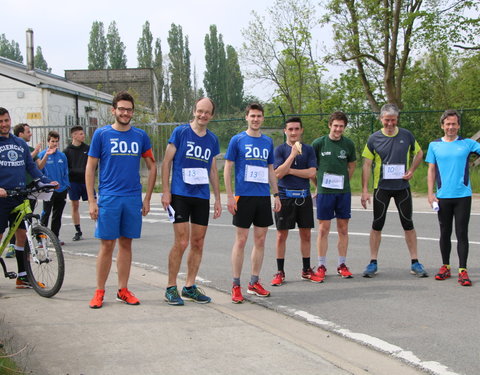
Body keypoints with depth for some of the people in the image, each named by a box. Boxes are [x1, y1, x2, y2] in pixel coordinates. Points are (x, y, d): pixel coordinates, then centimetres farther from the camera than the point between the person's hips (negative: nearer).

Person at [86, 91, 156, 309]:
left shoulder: (140, 136, 7)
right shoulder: (101, 134, 0)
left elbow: (152, 167, 13)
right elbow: (90, 168, 1)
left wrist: (147, 199, 7)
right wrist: (91, 201, -5)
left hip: (133, 199, 3)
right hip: (108, 199, -2)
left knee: (126, 243, 8)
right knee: (107, 244, -1)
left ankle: (123, 290, 16)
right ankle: (99, 292, 8)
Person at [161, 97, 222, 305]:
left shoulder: (212, 139, 12)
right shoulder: (180, 132, -2)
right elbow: (166, 162, -2)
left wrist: (217, 198, 15)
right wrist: (165, 191, -9)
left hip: (202, 197, 5)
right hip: (180, 195, -5)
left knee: (198, 243, 7)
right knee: (182, 242, -9)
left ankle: (190, 287, 18)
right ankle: (171, 288, 3)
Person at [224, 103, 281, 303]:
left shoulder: (268, 141, 12)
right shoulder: (237, 140, -1)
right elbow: (227, 168, -2)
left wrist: (276, 194, 12)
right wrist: (230, 196, -9)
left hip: (263, 197, 5)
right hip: (244, 196, -4)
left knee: (260, 240, 7)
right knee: (241, 240, -3)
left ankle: (254, 283, 18)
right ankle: (236, 285, 4)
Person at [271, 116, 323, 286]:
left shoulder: (308, 149, 6)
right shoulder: (280, 149, -1)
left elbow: (312, 172, -5)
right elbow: (278, 173, -13)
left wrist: (289, 170, -9)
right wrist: (293, 154, -17)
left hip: (304, 196, 3)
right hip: (285, 196, -3)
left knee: (306, 234, 8)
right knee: (282, 235, 2)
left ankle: (306, 270, 20)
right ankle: (280, 272, 11)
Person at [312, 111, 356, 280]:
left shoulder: (348, 144, 4)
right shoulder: (319, 143, -4)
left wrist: (344, 182, 10)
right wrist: (318, 185, 3)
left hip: (343, 192, 3)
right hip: (324, 191, -2)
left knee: (343, 229, 6)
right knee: (323, 229, 1)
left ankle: (342, 265, 16)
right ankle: (321, 266, 9)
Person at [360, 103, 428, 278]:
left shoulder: (406, 135, 1)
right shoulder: (374, 139, -3)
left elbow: (419, 153, 16)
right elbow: (367, 165, -2)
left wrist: (411, 170, -2)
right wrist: (364, 190, -8)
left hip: (402, 187, 1)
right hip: (381, 187, -1)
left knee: (408, 224, 4)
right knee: (377, 225, 2)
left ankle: (415, 263, 12)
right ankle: (373, 263, 11)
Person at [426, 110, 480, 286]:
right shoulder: (434, 145, 6)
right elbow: (431, 171, 8)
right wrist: (430, 193, 1)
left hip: (463, 196, -1)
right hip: (443, 197, 1)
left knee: (462, 234, -1)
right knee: (445, 233, 10)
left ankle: (462, 270, 2)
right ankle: (445, 267, 22)